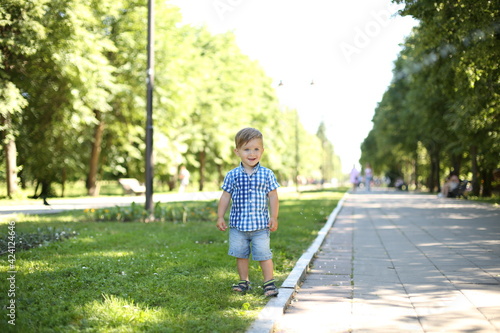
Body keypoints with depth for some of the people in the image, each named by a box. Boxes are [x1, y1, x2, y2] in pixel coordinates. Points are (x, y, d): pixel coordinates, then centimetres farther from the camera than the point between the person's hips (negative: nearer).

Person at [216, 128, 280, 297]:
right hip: (238, 225, 2)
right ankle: (244, 282, 25)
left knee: (264, 254, 0)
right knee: (241, 254, 11)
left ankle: (269, 282, 11)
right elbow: (225, 196, 5)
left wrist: (274, 217, -3)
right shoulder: (232, 175, 0)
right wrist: (220, 216, 2)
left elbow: (273, 196, 1)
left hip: (260, 225, -2)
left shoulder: (267, 174, -1)